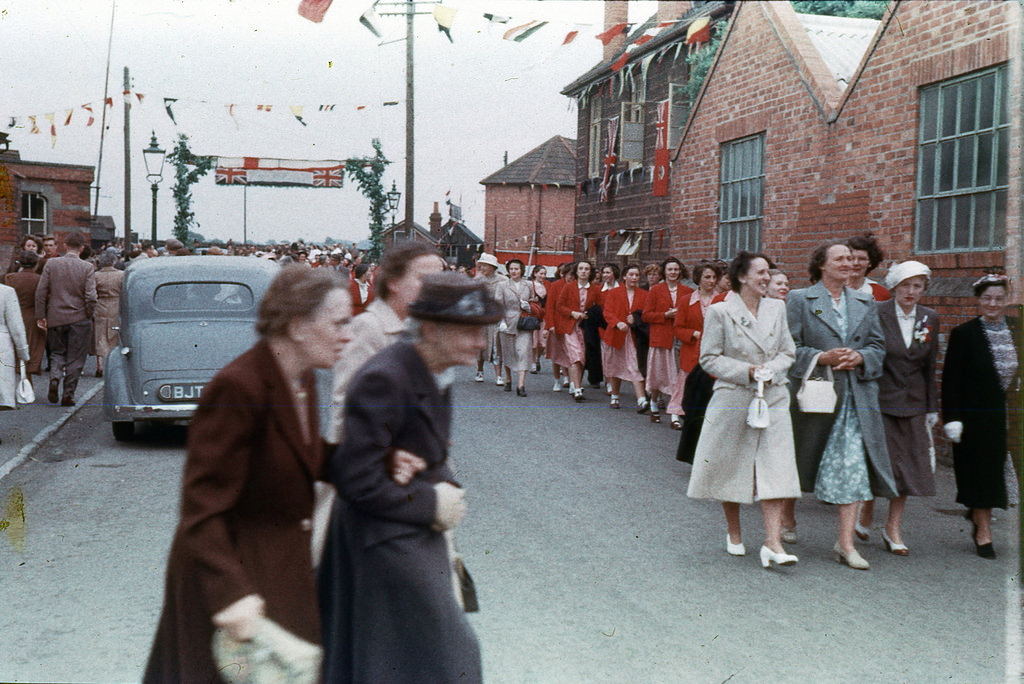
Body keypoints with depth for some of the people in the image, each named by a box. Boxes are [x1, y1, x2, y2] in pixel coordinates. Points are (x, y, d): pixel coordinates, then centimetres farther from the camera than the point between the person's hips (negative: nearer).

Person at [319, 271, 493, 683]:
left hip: (420, 531, 9)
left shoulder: (437, 372, 2)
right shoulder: (384, 379, -27)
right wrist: (430, 504, -18)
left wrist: (447, 488, -4)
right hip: (385, 538, -9)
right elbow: (355, 479, -26)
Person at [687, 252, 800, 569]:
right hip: (733, 399, -2)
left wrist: (771, 370, -9)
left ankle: (773, 542, -8)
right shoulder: (720, 312, -5)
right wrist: (746, 371, -15)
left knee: (775, 470, -7)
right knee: (731, 468, 8)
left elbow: (788, 352, 12)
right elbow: (709, 358, -4)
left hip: (773, 399, 3)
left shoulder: (777, 309, 7)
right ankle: (734, 535, 26)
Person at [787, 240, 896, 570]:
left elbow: (878, 346, 12)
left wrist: (859, 357, -9)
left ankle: (846, 543, 0)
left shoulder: (865, 302, 14)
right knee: (799, 463, 9)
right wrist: (822, 358, -17)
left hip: (857, 395, 3)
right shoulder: (799, 300, 2)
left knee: (853, 467, -5)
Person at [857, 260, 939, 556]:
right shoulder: (876, 314, -7)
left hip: (913, 403, 4)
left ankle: (893, 527, 15)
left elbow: (930, 368, 12)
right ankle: (866, 509, 25)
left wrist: (932, 409, 11)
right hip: (879, 399, -4)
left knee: (909, 464, 4)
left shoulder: (930, 319, 7)